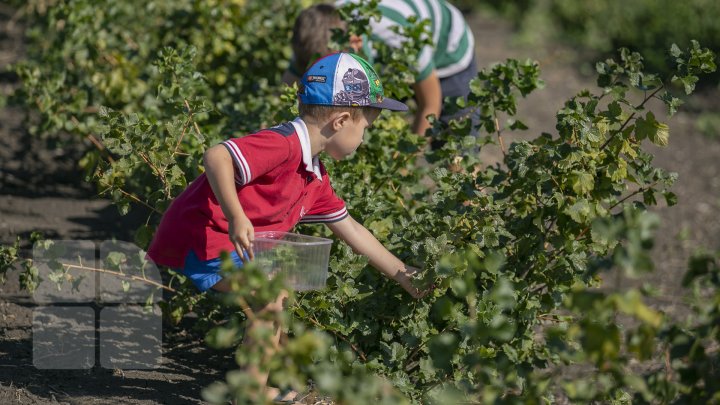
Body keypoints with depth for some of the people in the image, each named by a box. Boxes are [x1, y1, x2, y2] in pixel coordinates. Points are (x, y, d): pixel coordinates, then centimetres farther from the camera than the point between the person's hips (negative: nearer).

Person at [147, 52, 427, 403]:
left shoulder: (314, 176, 11)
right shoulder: (284, 146, -22)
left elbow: (350, 229, 19)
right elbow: (216, 157, -33)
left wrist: (404, 277, 19)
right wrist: (236, 219, -39)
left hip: (225, 240, 11)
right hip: (195, 237, -11)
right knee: (269, 299, -17)